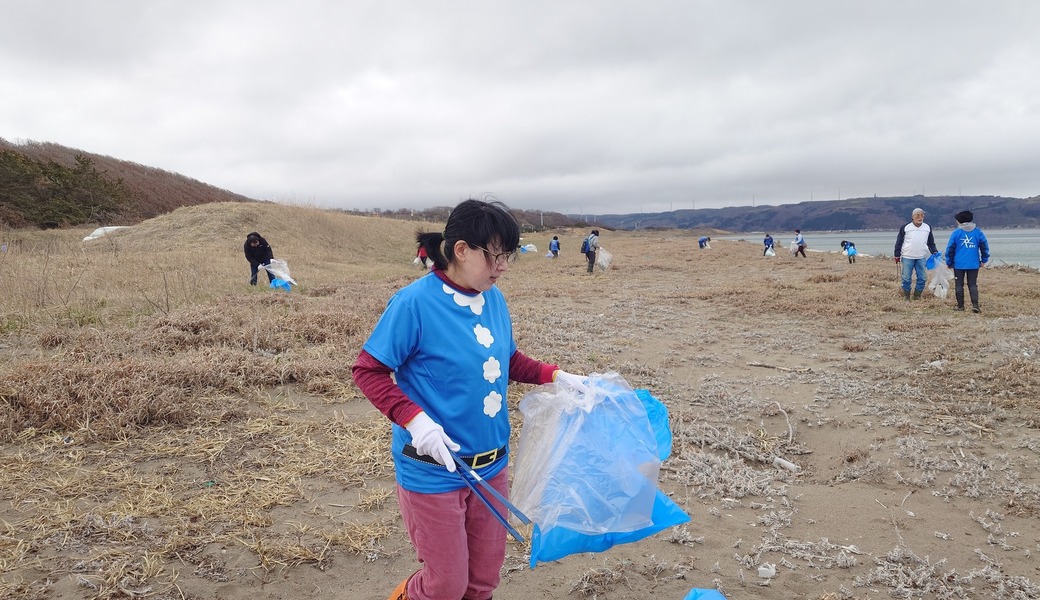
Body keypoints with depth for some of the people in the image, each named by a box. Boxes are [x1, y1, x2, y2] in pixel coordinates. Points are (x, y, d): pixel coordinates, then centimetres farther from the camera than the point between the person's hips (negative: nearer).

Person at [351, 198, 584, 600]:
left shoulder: (494, 299, 1)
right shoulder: (414, 302, -19)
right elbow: (368, 371, -15)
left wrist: (555, 376, 0)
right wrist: (414, 419, -27)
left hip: (492, 465, 6)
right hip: (434, 471, -6)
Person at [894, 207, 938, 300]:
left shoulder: (928, 227, 8)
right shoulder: (906, 227, -1)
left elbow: (931, 242, 18)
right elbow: (899, 242, 3)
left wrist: (934, 252, 4)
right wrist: (897, 255, 0)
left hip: (921, 258, 3)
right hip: (907, 257, -3)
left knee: (922, 278, 1)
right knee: (906, 278, 1)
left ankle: (917, 295, 14)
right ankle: (906, 295, 14)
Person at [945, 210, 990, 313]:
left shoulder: (956, 233, -4)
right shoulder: (978, 232, 3)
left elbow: (950, 249, -3)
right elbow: (984, 247, 5)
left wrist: (949, 262, 5)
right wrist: (984, 260, 14)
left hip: (959, 264, -2)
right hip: (974, 264, 2)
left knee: (959, 285, 7)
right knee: (973, 285, 7)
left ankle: (960, 306, 9)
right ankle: (975, 305, -8)